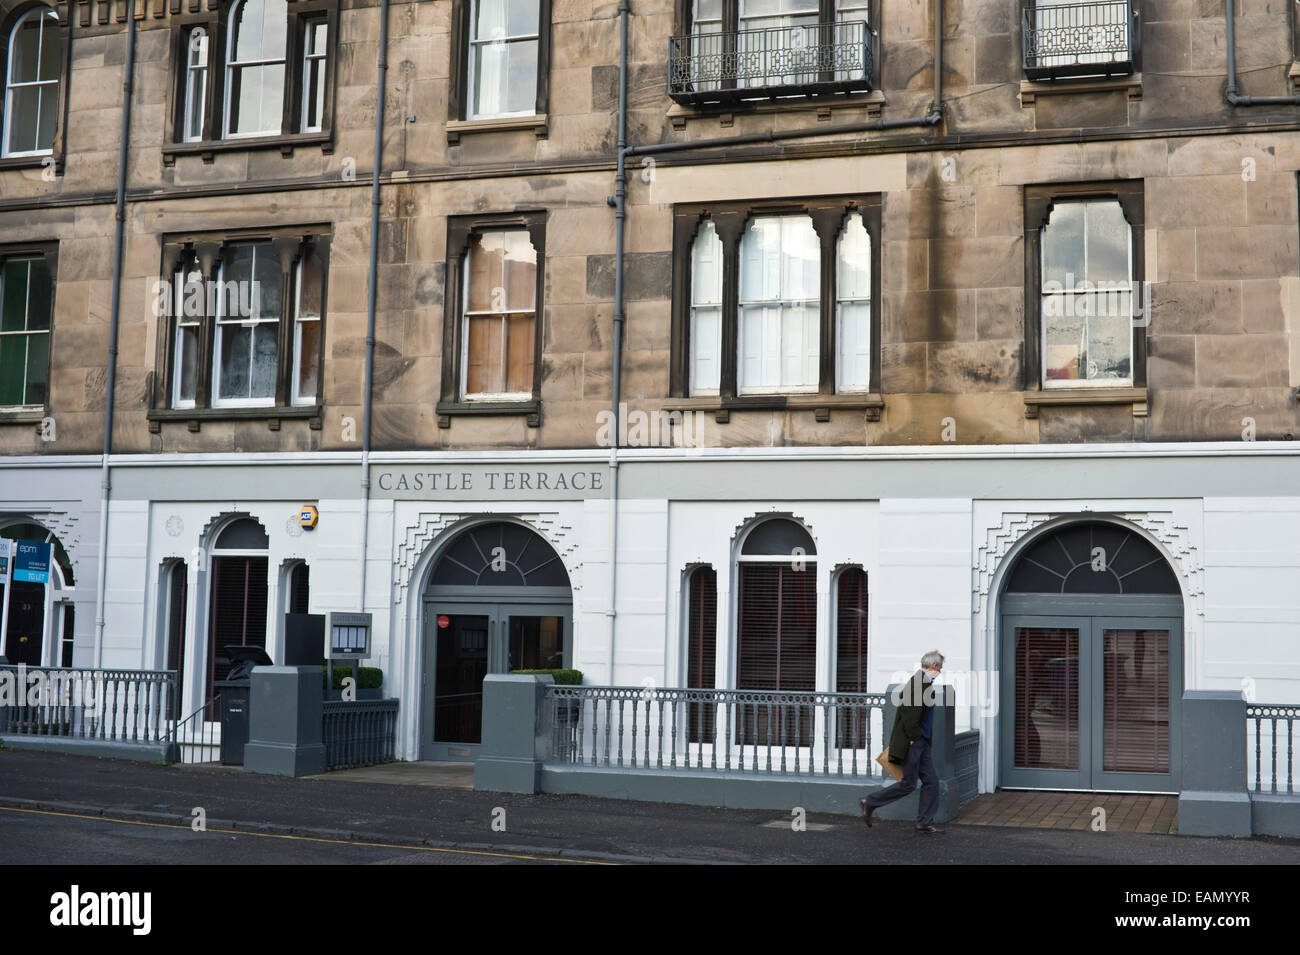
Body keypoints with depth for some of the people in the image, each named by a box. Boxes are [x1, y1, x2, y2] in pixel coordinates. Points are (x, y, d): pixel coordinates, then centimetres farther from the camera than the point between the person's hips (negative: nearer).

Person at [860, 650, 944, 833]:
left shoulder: (925, 681, 13)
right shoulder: (918, 681, -18)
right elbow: (908, 712, -24)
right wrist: (913, 737, -18)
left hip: (921, 742, 10)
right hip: (910, 742, -10)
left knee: (931, 781, 7)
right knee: (908, 784, -4)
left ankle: (924, 823, 11)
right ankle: (870, 803, 8)